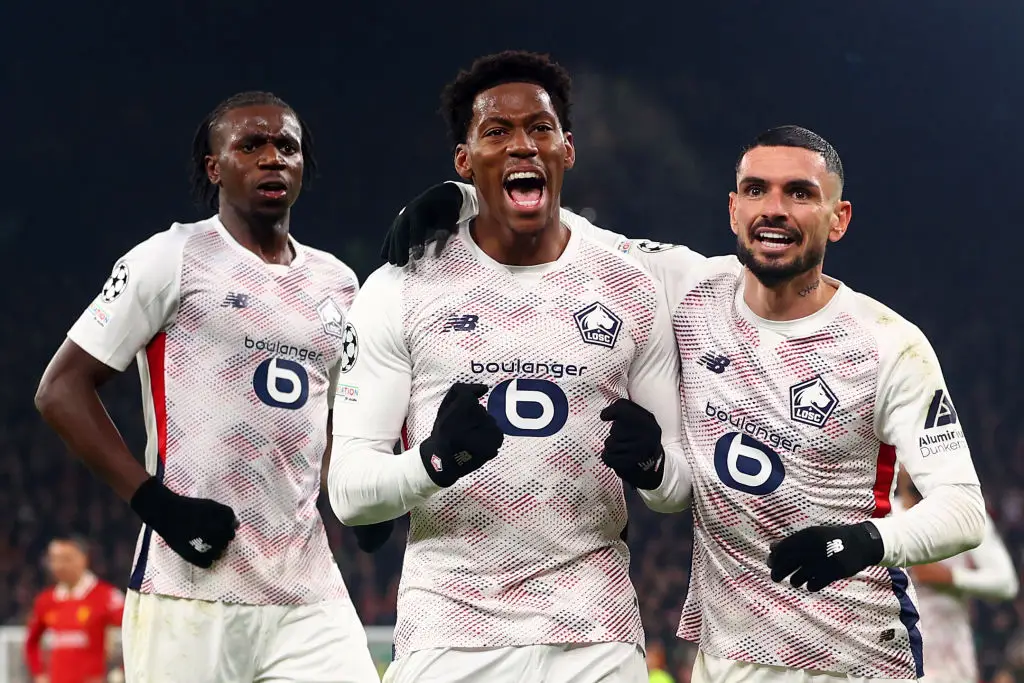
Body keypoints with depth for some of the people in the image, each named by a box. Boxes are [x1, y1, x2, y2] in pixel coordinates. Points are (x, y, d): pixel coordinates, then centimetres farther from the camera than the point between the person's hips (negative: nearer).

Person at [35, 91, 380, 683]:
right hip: (190, 596, -5)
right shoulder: (172, 259, -1)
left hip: (309, 595, 5)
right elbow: (62, 389, -3)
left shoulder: (337, 283, 17)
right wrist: (156, 502, -13)